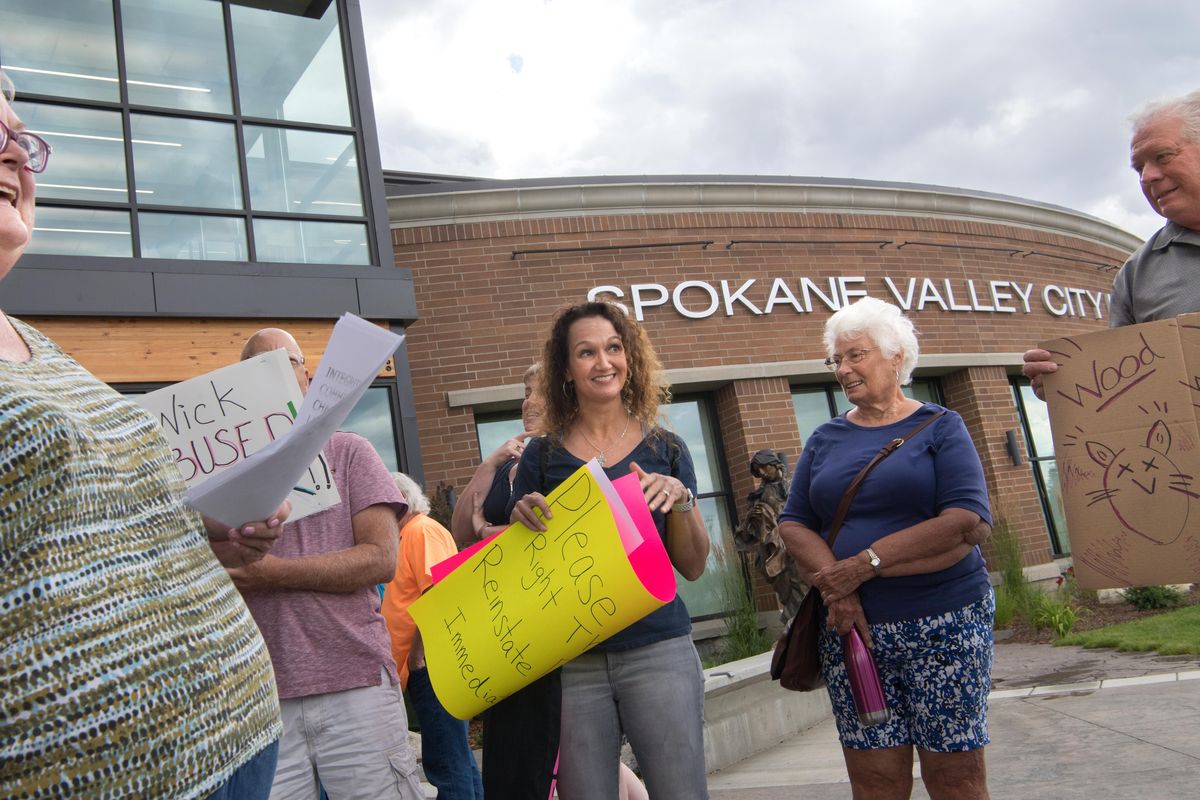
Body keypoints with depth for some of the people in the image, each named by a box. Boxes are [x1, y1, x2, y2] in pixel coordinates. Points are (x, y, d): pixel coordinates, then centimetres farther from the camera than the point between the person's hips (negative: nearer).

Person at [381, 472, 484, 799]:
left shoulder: (422, 530, -11)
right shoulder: (407, 534, 20)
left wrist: (417, 653, -19)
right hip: (427, 666, 10)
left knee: (445, 763, -8)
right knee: (457, 759, 15)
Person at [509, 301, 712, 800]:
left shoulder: (665, 450, 7)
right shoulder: (543, 455, 5)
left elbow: (693, 567, 7)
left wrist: (680, 499, -10)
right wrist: (522, 516, -10)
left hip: (658, 651, 0)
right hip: (572, 661, 0)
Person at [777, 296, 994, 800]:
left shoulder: (939, 427, 2)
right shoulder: (825, 440, 13)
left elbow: (965, 520, -11)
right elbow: (793, 524, 7)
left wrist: (866, 562, -15)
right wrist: (834, 584, -12)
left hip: (942, 625, -3)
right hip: (851, 627, 3)